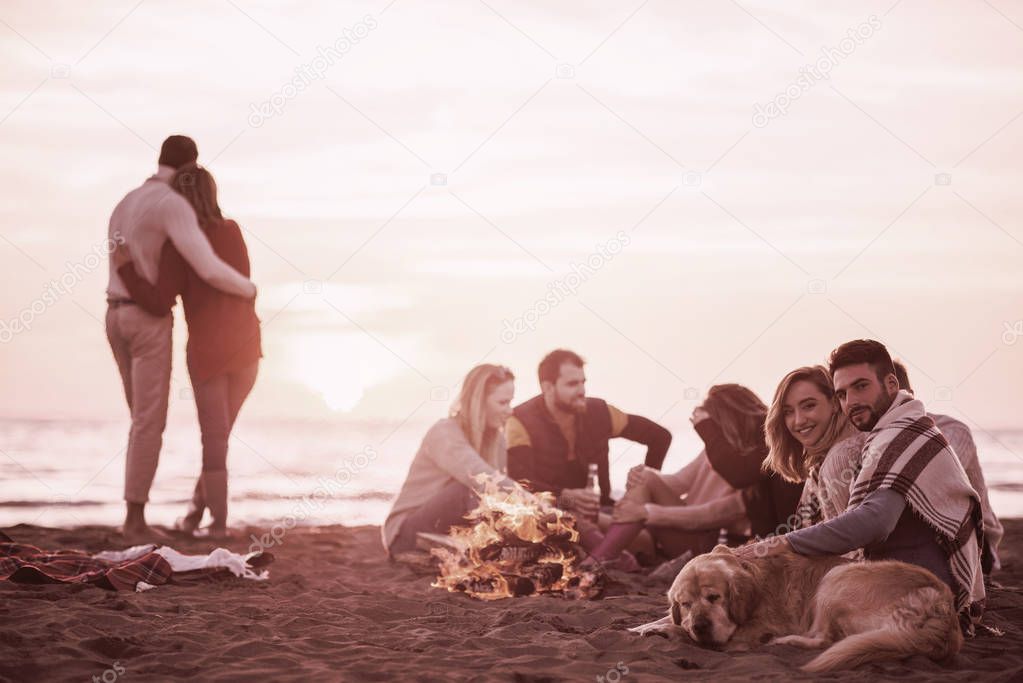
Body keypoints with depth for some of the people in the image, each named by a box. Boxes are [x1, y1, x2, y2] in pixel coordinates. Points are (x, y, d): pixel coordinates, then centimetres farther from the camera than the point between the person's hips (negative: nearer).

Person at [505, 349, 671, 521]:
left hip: (597, 513, 5)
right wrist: (566, 497, -39)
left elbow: (660, 436, 14)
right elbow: (520, 483, -23)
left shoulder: (597, 411, 3)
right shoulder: (521, 422, -10)